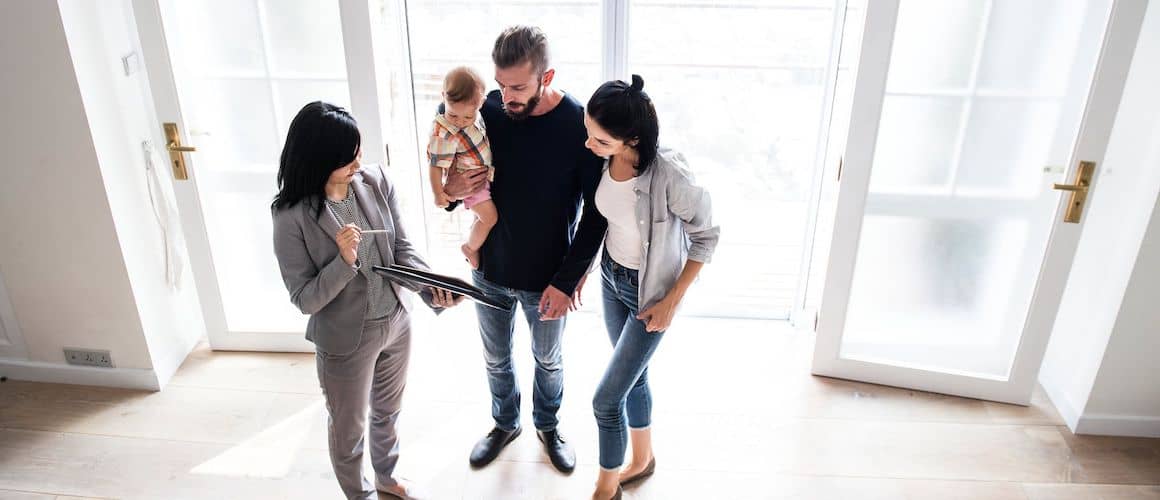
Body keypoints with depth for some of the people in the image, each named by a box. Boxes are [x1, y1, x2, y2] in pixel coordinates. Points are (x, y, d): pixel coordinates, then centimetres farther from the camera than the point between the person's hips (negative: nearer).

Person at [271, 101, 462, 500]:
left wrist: (431, 288, -23)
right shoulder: (291, 215, -22)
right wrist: (344, 261, -35)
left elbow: (402, 248, -5)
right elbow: (305, 299, -18)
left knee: (388, 411, 27)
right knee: (349, 428, 19)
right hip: (345, 341, -4)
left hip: (396, 323, 5)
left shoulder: (376, 181, -11)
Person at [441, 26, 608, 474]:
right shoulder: (486, 111, -13)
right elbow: (450, 173, 2)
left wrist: (567, 280, -17)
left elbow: (596, 212, -14)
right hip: (490, 272, 3)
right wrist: (451, 189, -22)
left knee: (548, 360, 22)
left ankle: (548, 425, 49)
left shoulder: (579, 125, -21)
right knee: (496, 359, 23)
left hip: (547, 280, -2)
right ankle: (505, 424, 50)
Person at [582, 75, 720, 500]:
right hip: (611, 278, 6)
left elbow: (706, 237, -19)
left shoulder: (669, 176, -34)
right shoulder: (603, 158, -15)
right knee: (633, 378, 24)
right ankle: (642, 460, 49)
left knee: (606, 400, 2)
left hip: (649, 293, -6)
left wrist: (672, 302, -16)